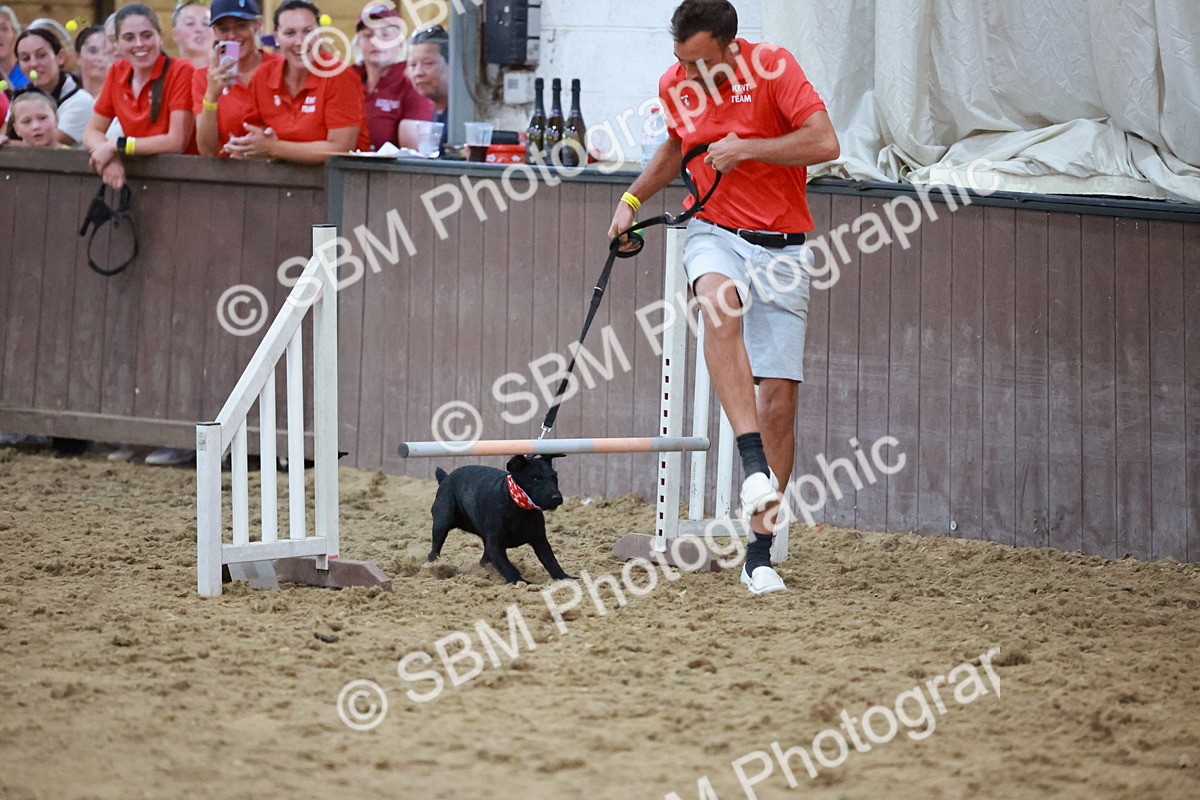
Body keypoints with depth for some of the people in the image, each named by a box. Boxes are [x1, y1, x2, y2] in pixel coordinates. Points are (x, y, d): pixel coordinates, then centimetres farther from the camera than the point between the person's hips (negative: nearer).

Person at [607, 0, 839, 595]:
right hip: (715, 232, 2)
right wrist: (633, 197, 14)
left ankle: (759, 553, 4)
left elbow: (825, 144, -21)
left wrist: (746, 148, -21)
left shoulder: (772, 67, -13)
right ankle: (753, 464, -44)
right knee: (720, 305, -36)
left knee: (778, 398, -4)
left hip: (782, 247, -2)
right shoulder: (675, 85, 1)